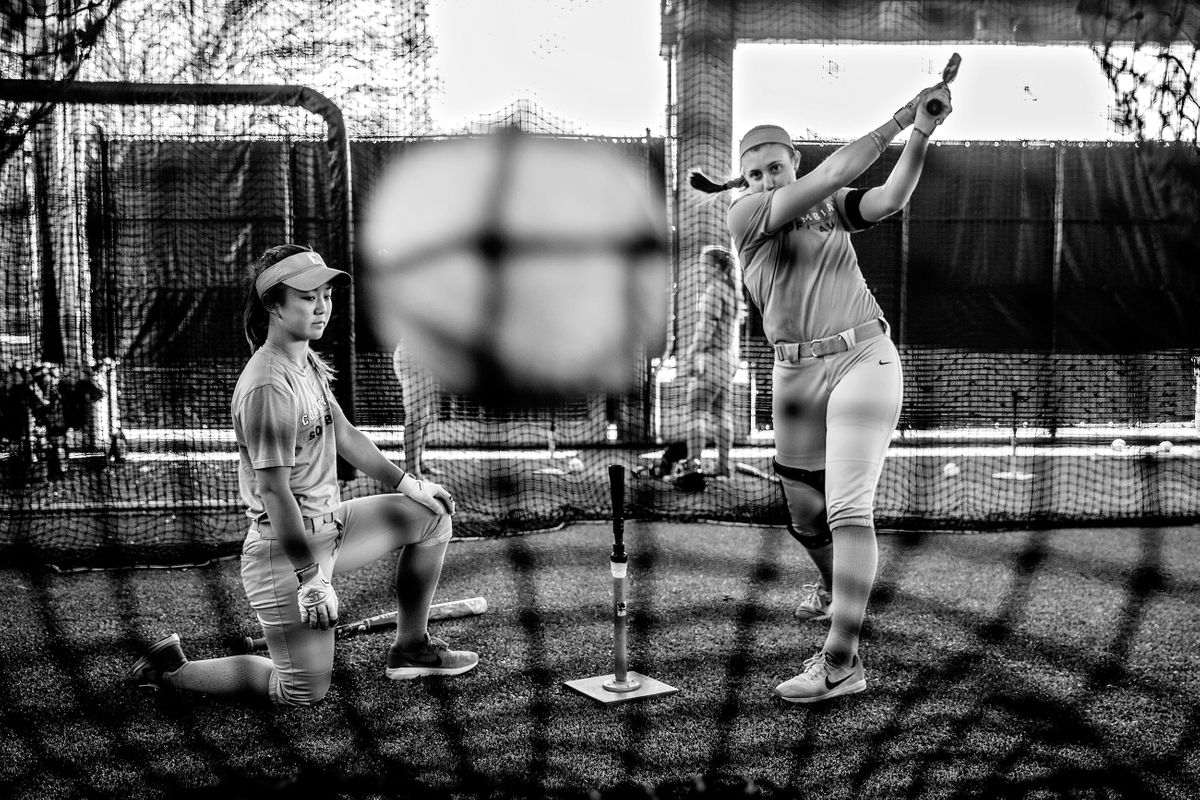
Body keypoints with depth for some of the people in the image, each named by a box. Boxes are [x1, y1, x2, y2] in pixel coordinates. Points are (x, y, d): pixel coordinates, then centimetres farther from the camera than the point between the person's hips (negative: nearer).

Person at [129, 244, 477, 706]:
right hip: (284, 550, -9)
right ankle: (170, 672, 13)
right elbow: (273, 491, -25)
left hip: (329, 526, 10)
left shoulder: (309, 364, 8)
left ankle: (410, 650, 21)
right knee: (304, 693, -4)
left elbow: (343, 434, 20)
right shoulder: (268, 385, -23)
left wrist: (407, 485, 20)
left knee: (431, 514, 12)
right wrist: (312, 578, -24)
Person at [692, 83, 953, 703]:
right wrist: (900, 119, -11)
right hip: (795, 373, 2)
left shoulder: (833, 208, 10)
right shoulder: (744, 213, -1)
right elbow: (830, 175, -11)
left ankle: (841, 659, -15)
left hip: (863, 358, -1)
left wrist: (922, 133, -22)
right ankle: (835, 587, 48)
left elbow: (889, 198, -9)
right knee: (805, 514, 14)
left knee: (847, 507, -15)